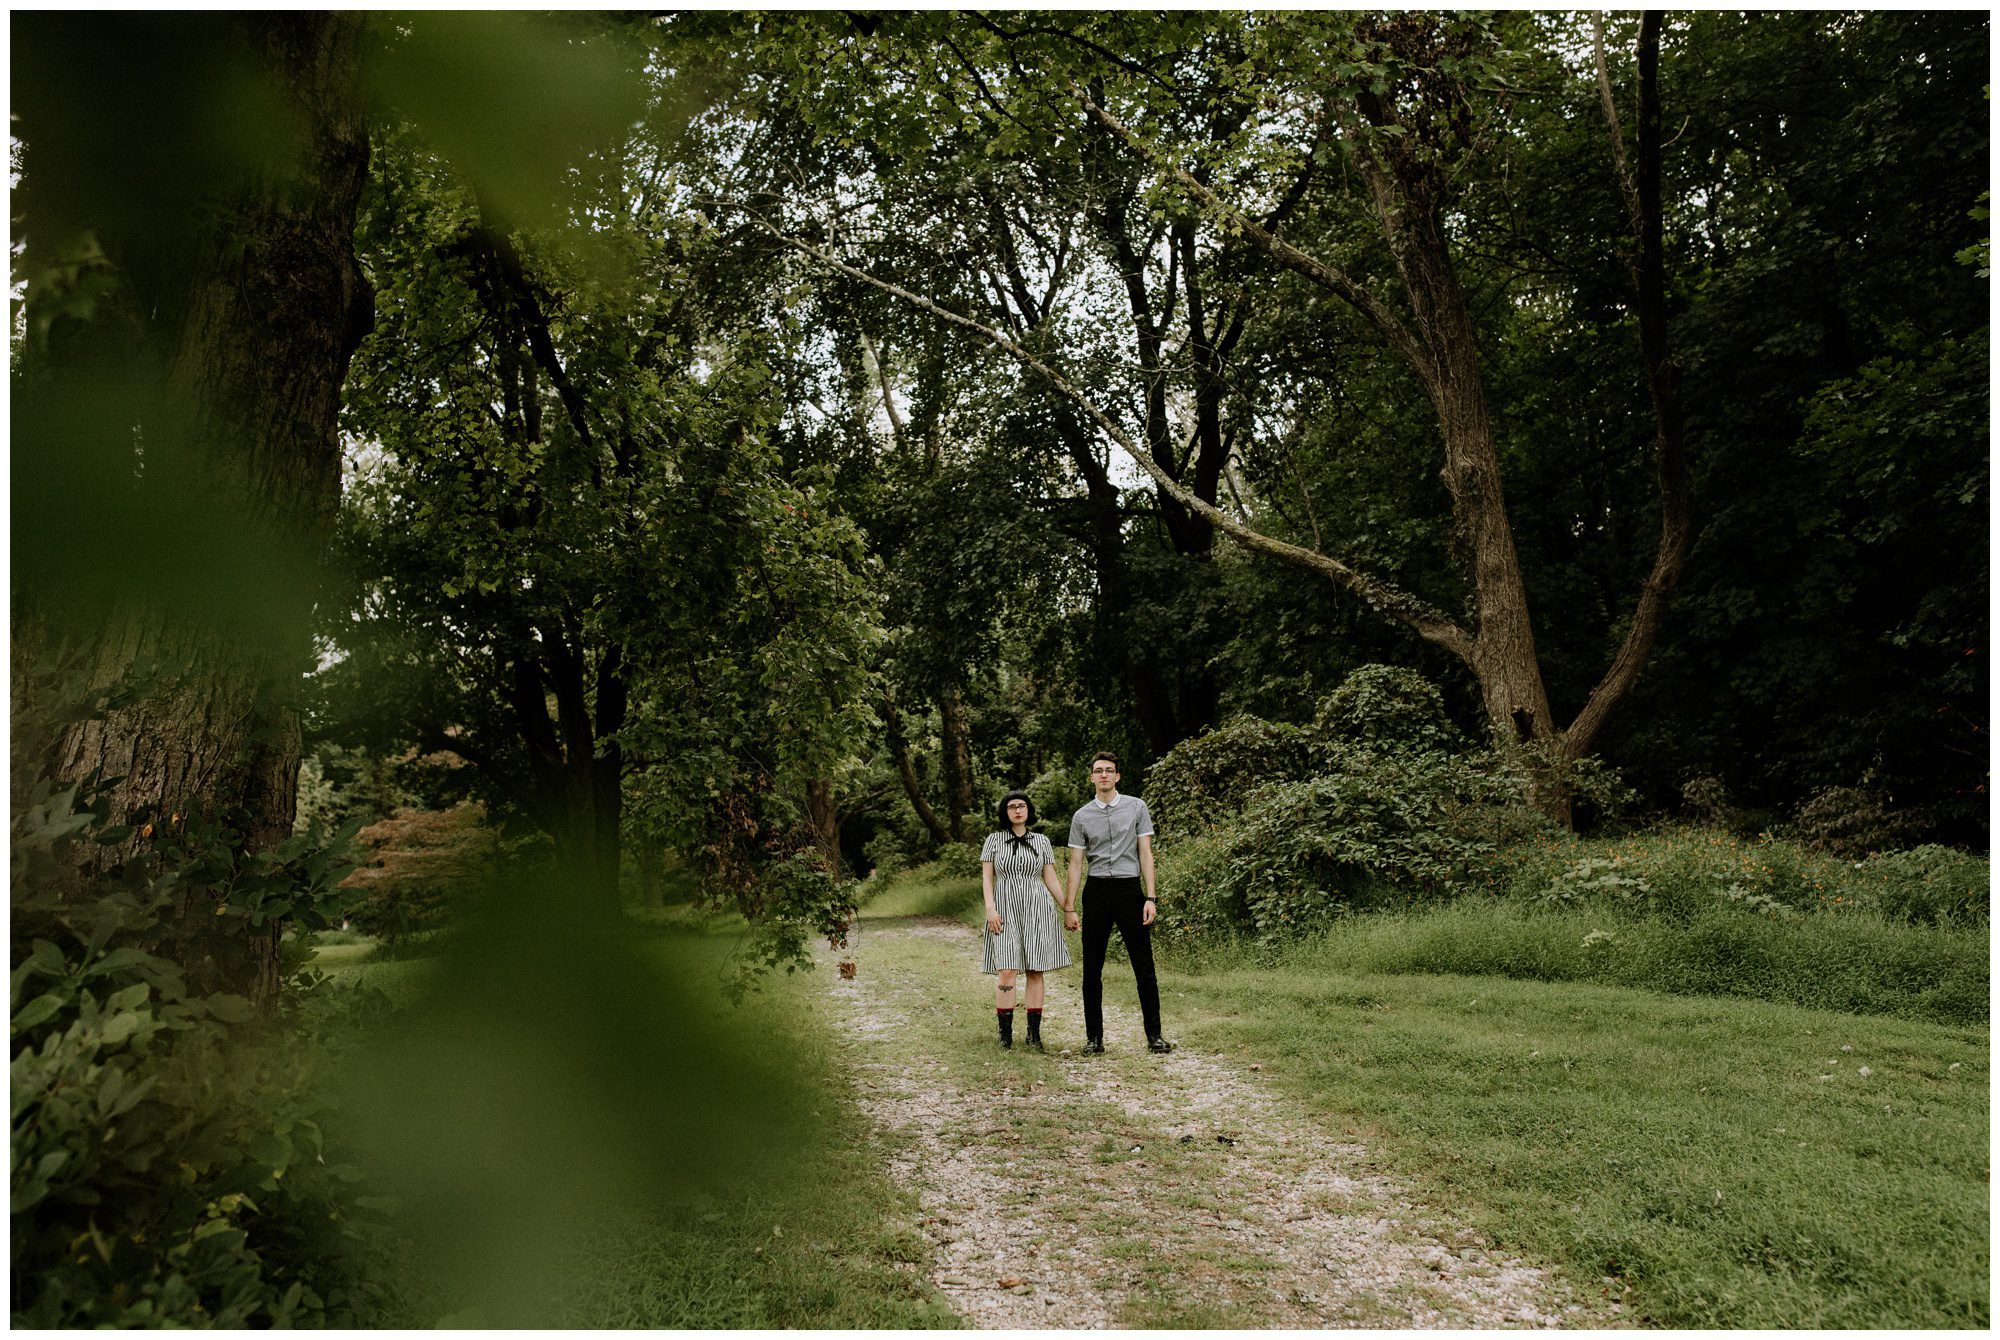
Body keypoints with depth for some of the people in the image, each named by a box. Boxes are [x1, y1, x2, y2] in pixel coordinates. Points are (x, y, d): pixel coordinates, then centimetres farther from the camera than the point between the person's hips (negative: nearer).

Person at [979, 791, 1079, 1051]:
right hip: (1005, 910, -2)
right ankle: (1005, 1032, -3)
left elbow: (1050, 878, 12)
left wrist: (1068, 909, 7)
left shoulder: (1042, 842, 10)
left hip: (1037, 910, 2)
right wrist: (990, 908, -9)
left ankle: (1034, 1032, 6)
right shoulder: (994, 839, 5)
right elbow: (986, 877, 3)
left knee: (1035, 971, 1)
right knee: (1007, 971, -10)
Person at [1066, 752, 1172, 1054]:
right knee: (1092, 969, 4)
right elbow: (1076, 864, 8)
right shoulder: (1082, 817, 7)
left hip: (1130, 889, -1)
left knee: (1144, 967, 0)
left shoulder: (1136, 807, 4)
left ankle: (1154, 1035, 9)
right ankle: (1094, 1037, 12)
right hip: (1096, 892, 1)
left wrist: (1151, 897, -5)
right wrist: (1069, 908, 4)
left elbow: (1145, 853, 2)